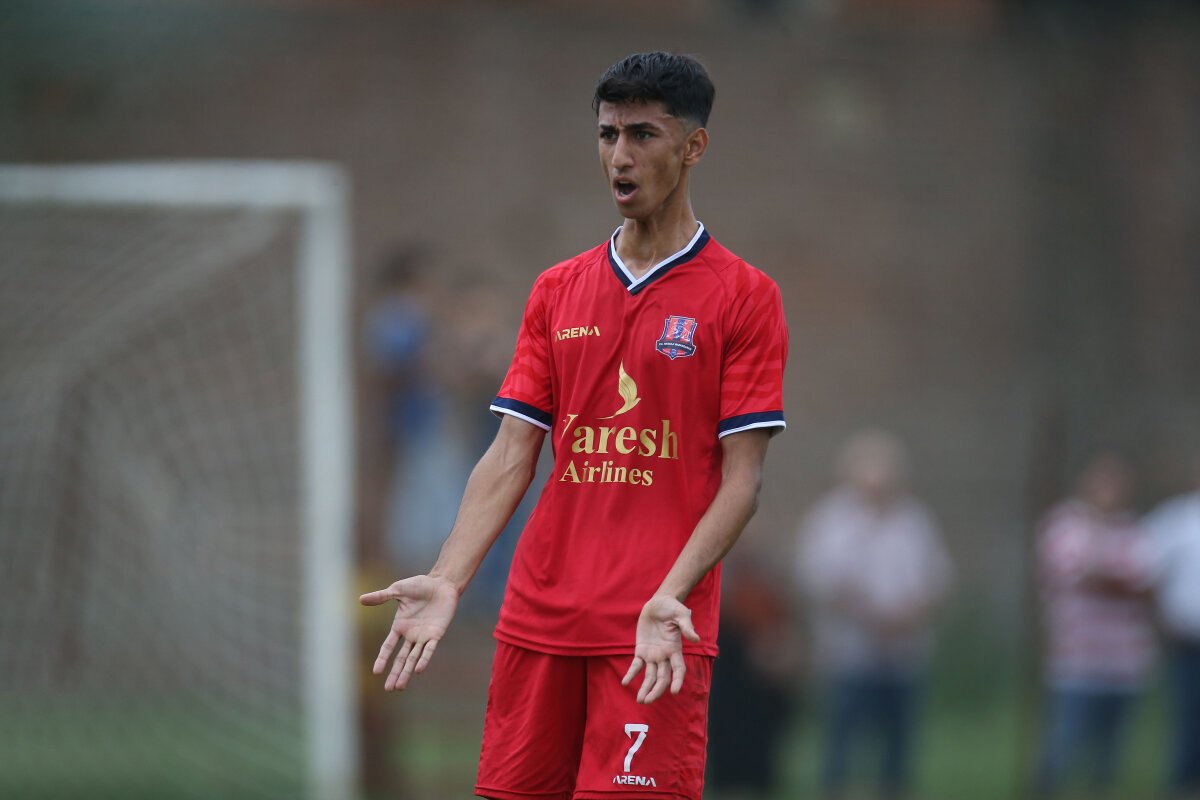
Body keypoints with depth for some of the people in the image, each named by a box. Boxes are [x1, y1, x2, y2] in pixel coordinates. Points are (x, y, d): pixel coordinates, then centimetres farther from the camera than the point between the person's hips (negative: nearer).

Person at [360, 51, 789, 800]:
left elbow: (741, 480, -7)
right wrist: (447, 582, -5)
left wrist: (668, 598, -20)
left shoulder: (744, 296, -2)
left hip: (660, 634, -5)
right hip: (538, 618, 5)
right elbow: (510, 458, 10)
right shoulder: (558, 291, 12)